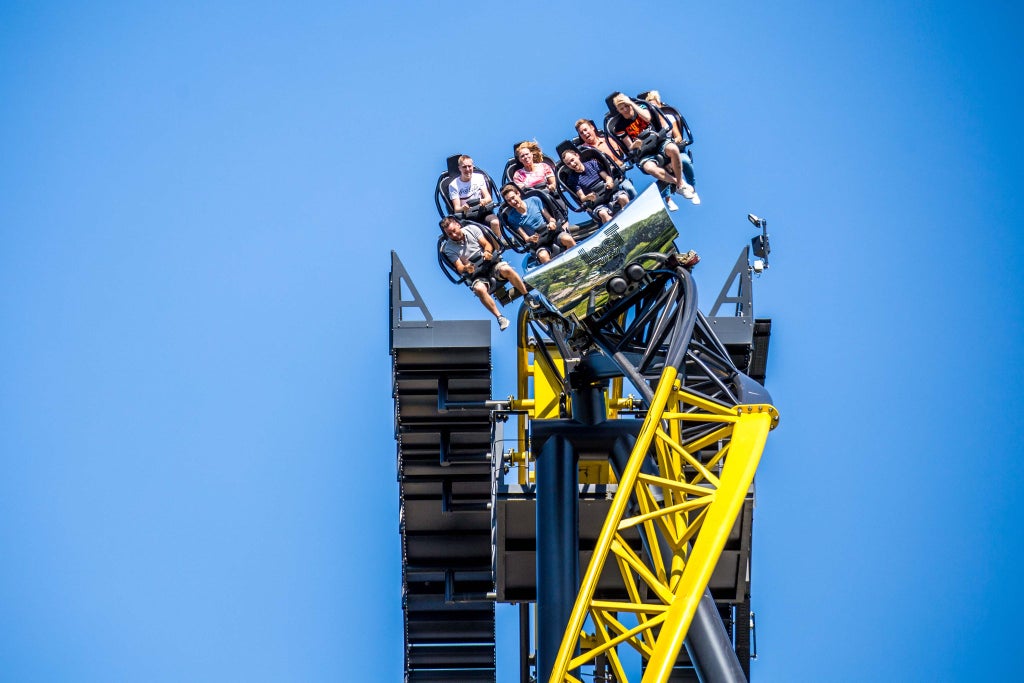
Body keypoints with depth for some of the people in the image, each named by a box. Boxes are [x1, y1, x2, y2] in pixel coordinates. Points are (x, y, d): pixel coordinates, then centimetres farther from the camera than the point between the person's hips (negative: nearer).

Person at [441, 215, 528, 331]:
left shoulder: (472, 229, 4)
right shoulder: (449, 249, -1)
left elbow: (488, 244, 3)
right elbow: (459, 267, -8)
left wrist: (487, 252, -20)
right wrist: (466, 269, -31)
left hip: (492, 263, 1)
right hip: (477, 275, -1)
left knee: (507, 270, -32)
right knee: (479, 289, -36)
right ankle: (500, 317, -27)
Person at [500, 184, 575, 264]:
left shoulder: (534, 200, 4)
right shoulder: (512, 218, 1)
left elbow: (550, 218, 7)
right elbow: (525, 238, 0)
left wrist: (552, 222, -17)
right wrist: (531, 239, -23)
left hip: (550, 232, 2)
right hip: (537, 243, -2)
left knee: (567, 239, -31)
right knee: (543, 256, -37)